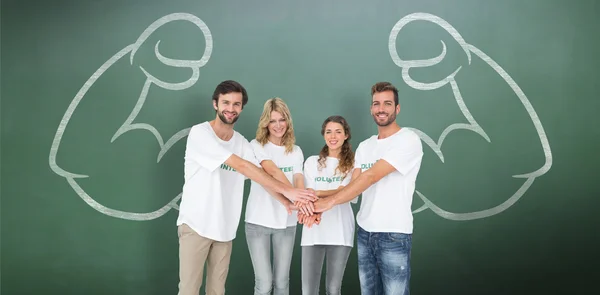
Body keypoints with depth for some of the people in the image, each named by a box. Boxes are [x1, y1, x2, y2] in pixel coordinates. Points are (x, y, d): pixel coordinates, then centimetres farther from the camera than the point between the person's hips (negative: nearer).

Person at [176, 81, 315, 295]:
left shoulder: (242, 143, 6)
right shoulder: (200, 133, -14)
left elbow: (262, 176, 0)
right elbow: (242, 167, -21)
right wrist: (286, 190, -22)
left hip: (225, 228, 5)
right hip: (195, 224, -5)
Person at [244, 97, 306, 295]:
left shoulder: (296, 151, 9)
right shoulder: (257, 146, -4)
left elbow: (298, 181, -4)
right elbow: (273, 172, -21)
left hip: (286, 223, 3)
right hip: (259, 221, -3)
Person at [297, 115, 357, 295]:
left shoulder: (352, 163, 5)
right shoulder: (312, 162, 10)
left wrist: (317, 193, -19)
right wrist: (314, 211, -21)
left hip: (340, 232, -1)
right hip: (313, 232, 1)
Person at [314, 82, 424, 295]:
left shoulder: (409, 140, -12)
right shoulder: (364, 146, 12)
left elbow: (371, 177, -20)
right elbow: (353, 186, 4)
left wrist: (330, 201, -21)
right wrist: (320, 206, -13)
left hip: (394, 235, -6)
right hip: (364, 231, 6)